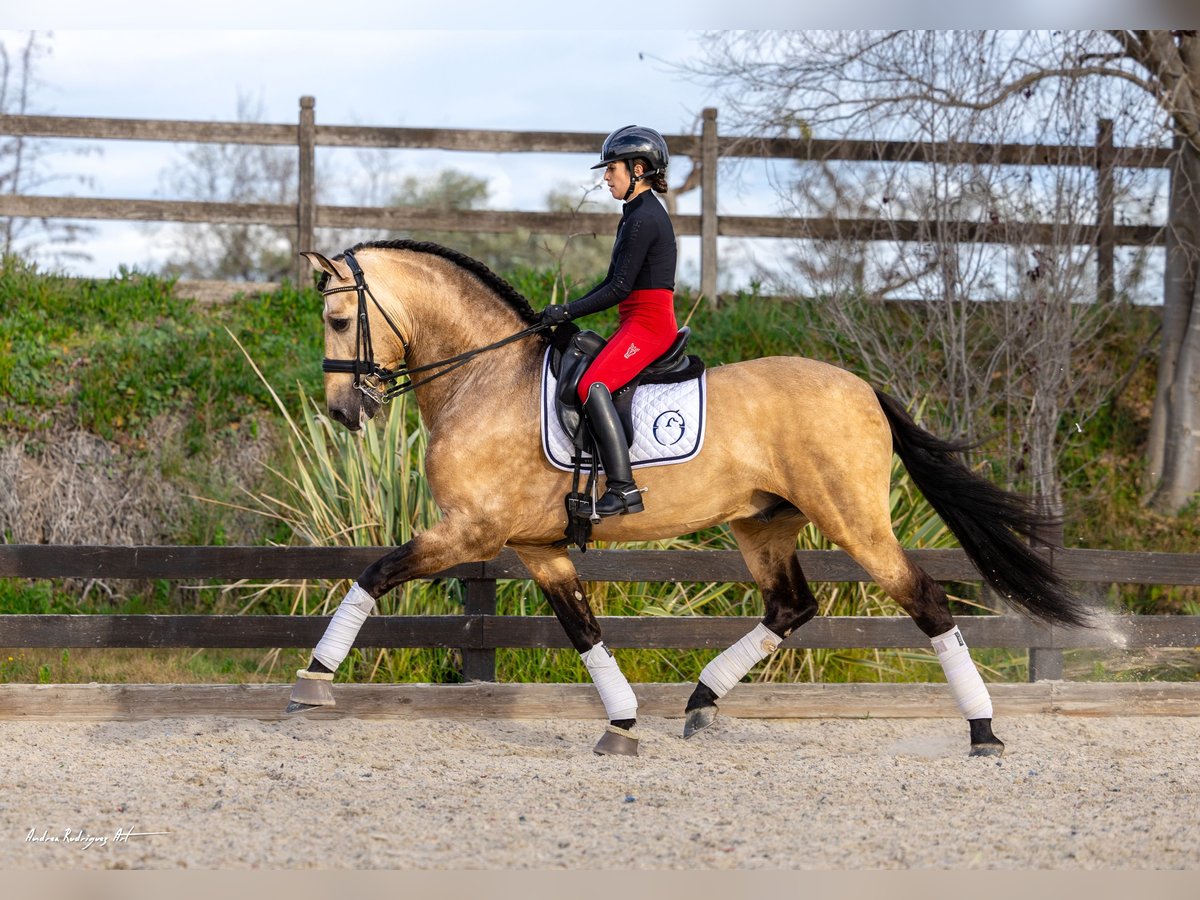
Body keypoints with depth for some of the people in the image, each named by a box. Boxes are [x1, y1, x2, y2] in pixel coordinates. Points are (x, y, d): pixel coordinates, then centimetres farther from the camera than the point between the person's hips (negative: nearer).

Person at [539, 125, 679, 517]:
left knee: (592, 385, -26)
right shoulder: (639, 214, 18)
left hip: (648, 322, -11)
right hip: (642, 322, 11)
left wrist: (568, 311, -12)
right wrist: (570, 310, 12)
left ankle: (623, 488, -33)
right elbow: (615, 281, 21)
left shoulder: (643, 219, -14)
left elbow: (620, 288, -18)